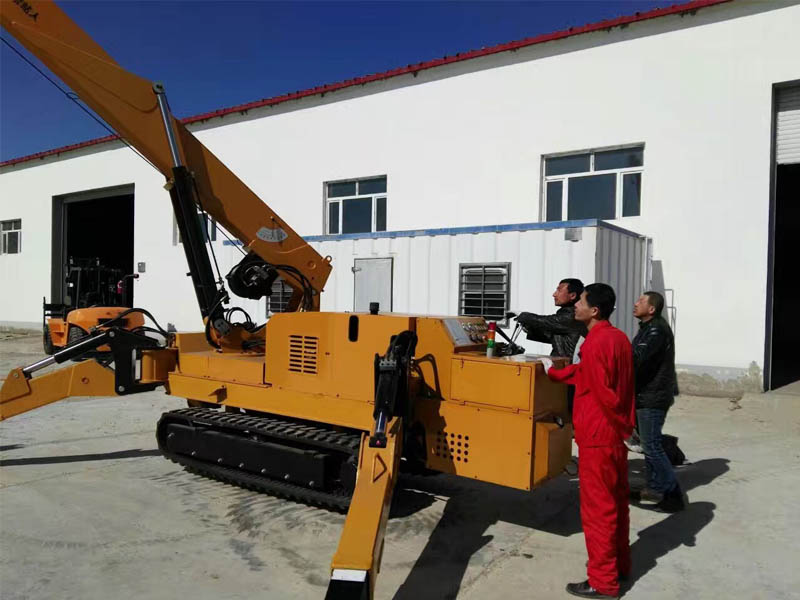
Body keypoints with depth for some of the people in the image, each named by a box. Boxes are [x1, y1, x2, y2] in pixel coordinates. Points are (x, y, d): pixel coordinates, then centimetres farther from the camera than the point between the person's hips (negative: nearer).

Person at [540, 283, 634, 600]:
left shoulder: (594, 344, -21)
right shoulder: (619, 337, 8)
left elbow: (604, 393, -22)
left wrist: (620, 424, -9)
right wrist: (553, 371, 24)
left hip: (597, 436, -9)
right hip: (616, 434, 9)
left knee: (597, 507, 1)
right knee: (616, 501, 19)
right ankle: (620, 565, 34)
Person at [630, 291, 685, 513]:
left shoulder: (657, 329, -19)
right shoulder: (648, 327, 15)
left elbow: (636, 358, -30)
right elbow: (637, 357, 20)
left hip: (653, 398, -10)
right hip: (645, 395, 10)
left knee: (651, 446, -6)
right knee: (648, 443, 16)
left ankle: (674, 495, 3)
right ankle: (655, 488, 26)